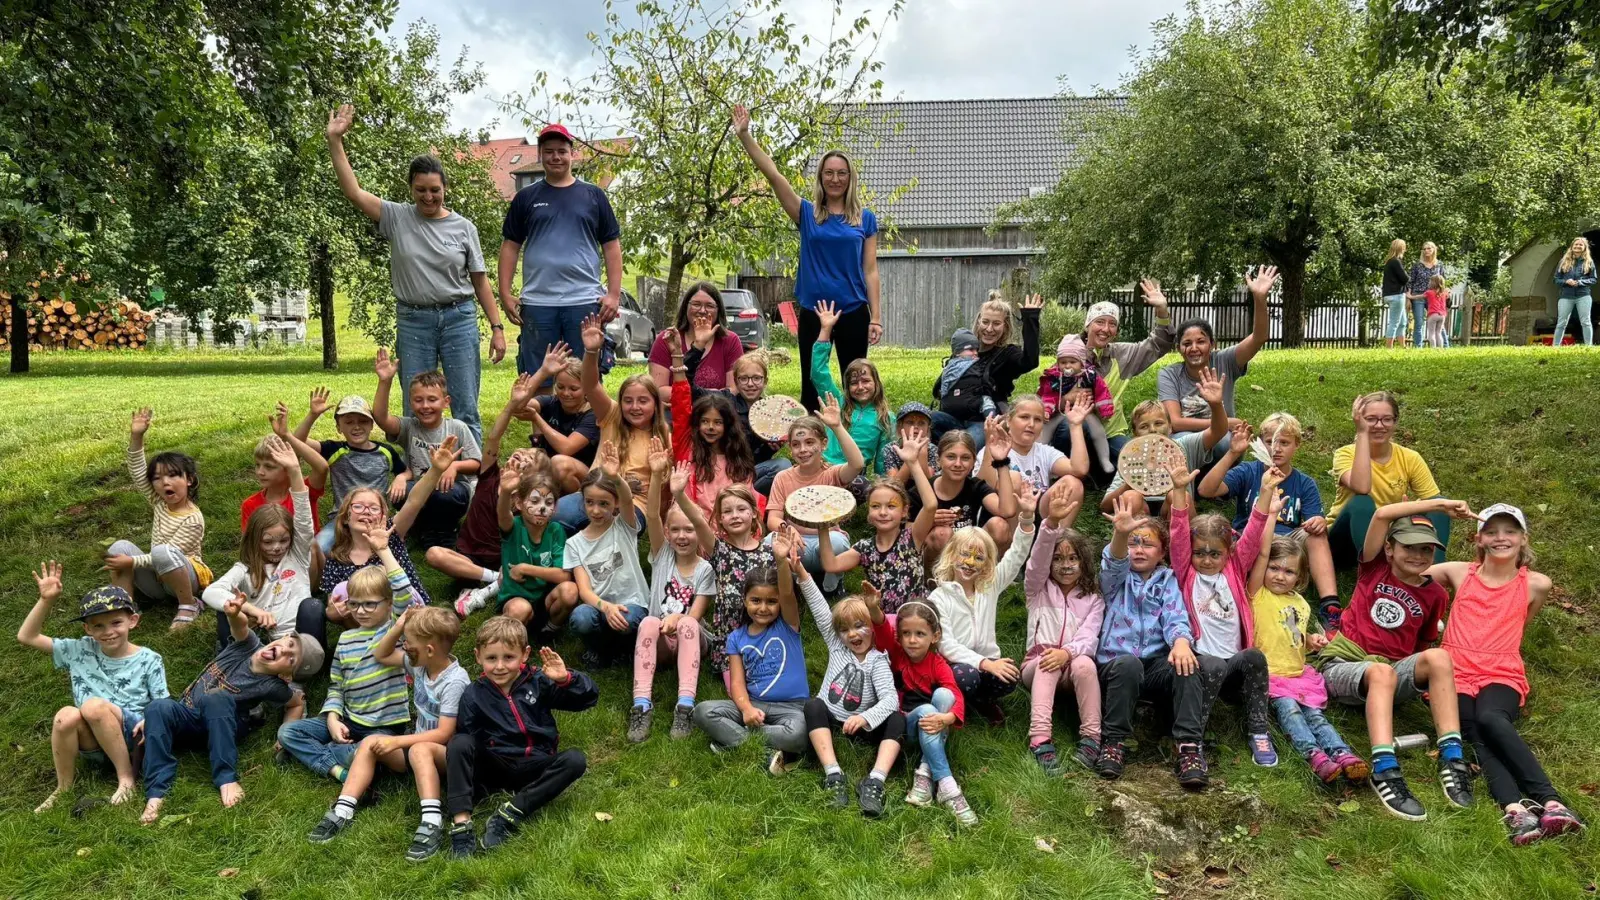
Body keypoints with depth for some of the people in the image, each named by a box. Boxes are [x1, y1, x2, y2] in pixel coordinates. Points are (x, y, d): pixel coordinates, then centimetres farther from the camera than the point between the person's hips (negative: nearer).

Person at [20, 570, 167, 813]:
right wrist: (46, 600, -4)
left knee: (93, 706, -31)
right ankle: (64, 787, -7)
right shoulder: (80, 651, 8)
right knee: (67, 715, -29)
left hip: (132, 736, -3)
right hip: (93, 745, 4)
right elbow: (26, 637, 8)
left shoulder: (149, 660, 0)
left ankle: (126, 776, -18)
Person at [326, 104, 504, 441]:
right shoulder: (397, 218, 3)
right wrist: (335, 140, -10)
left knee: (466, 410, 1)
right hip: (413, 321, 1)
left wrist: (497, 328, 2)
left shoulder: (463, 227, 3)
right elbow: (353, 191, -5)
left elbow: (480, 281, 5)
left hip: (459, 319, 0)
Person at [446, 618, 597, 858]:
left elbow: (590, 697, -6)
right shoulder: (474, 695, 1)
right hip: (494, 767, 0)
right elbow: (465, 739, -4)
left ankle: (510, 814, -30)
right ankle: (461, 822, -33)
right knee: (458, 744, -24)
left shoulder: (539, 682, -1)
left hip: (535, 768, 0)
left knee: (575, 759, -26)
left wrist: (566, 678, -23)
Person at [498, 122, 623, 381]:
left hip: (585, 301, -1)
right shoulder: (526, 197, 11)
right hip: (537, 303, 1)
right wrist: (505, 293, 0)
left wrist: (614, 294, -2)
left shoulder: (593, 196, 10)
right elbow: (510, 246, 10)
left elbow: (612, 246, 8)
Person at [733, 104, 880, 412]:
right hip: (813, 312, 0)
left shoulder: (865, 219, 5)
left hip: (853, 312, 0)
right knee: (811, 387, 5)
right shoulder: (807, 214, 4)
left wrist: (876, 317, -3)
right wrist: (744, 135, -12)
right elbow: (773, 174, -4)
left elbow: (869, 271, 3)